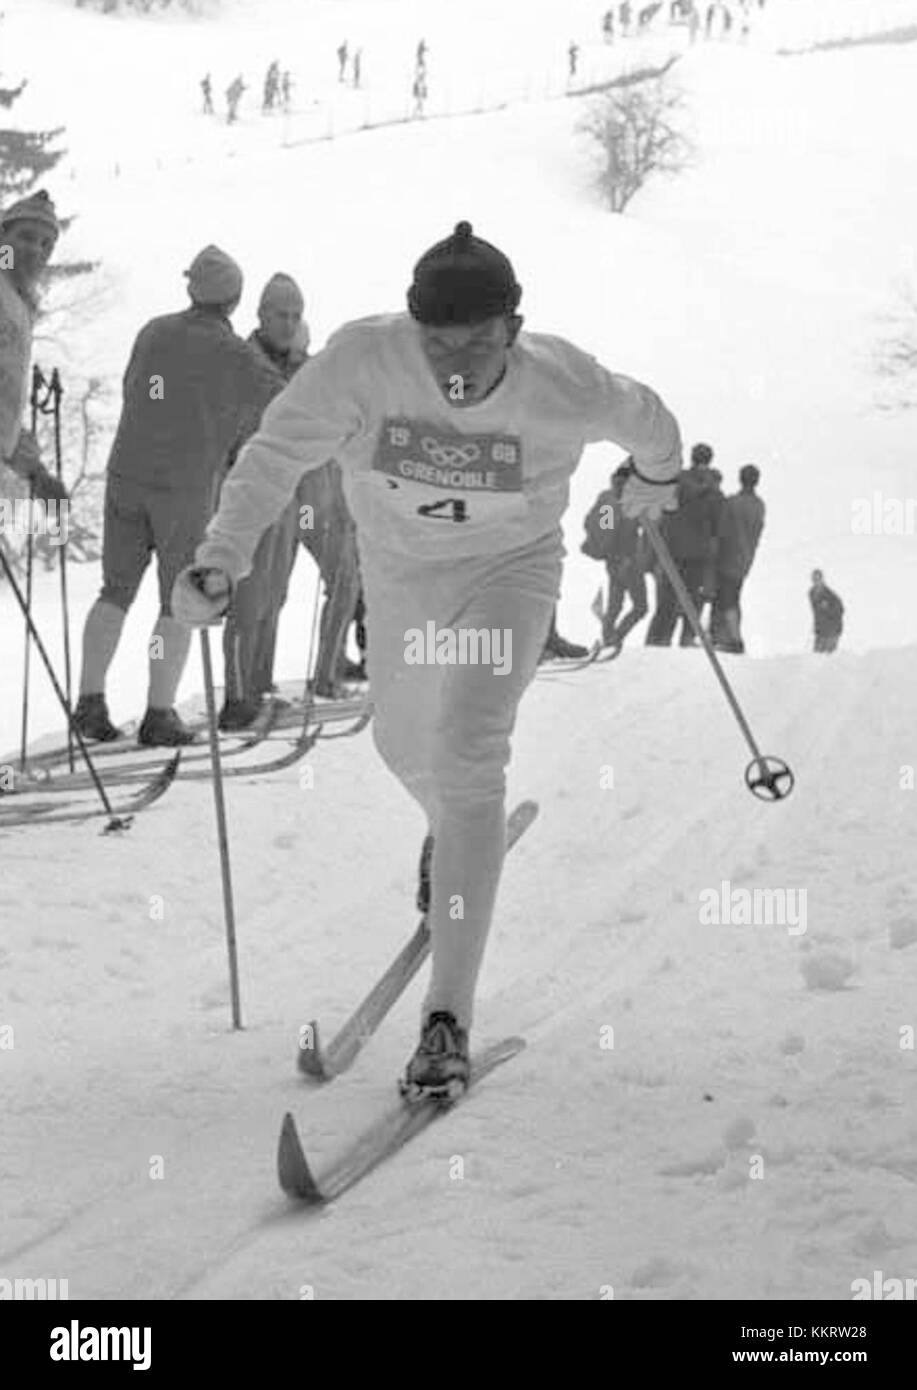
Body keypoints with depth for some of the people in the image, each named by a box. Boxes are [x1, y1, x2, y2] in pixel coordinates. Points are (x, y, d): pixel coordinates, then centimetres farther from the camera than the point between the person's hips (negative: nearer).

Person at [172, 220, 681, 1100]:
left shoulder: (560, 387, -28)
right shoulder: (363, 360, -29)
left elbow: (640, 417, -6)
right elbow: (277, 453, -26)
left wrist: (658, 474, 16)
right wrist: (220, 558, -41)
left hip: (510, 572, -3)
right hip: (400, 573, 3)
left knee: (467, 755, -21)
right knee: (405, 745, 23)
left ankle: (449, 1015, -22)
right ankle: (451, 834, 64)